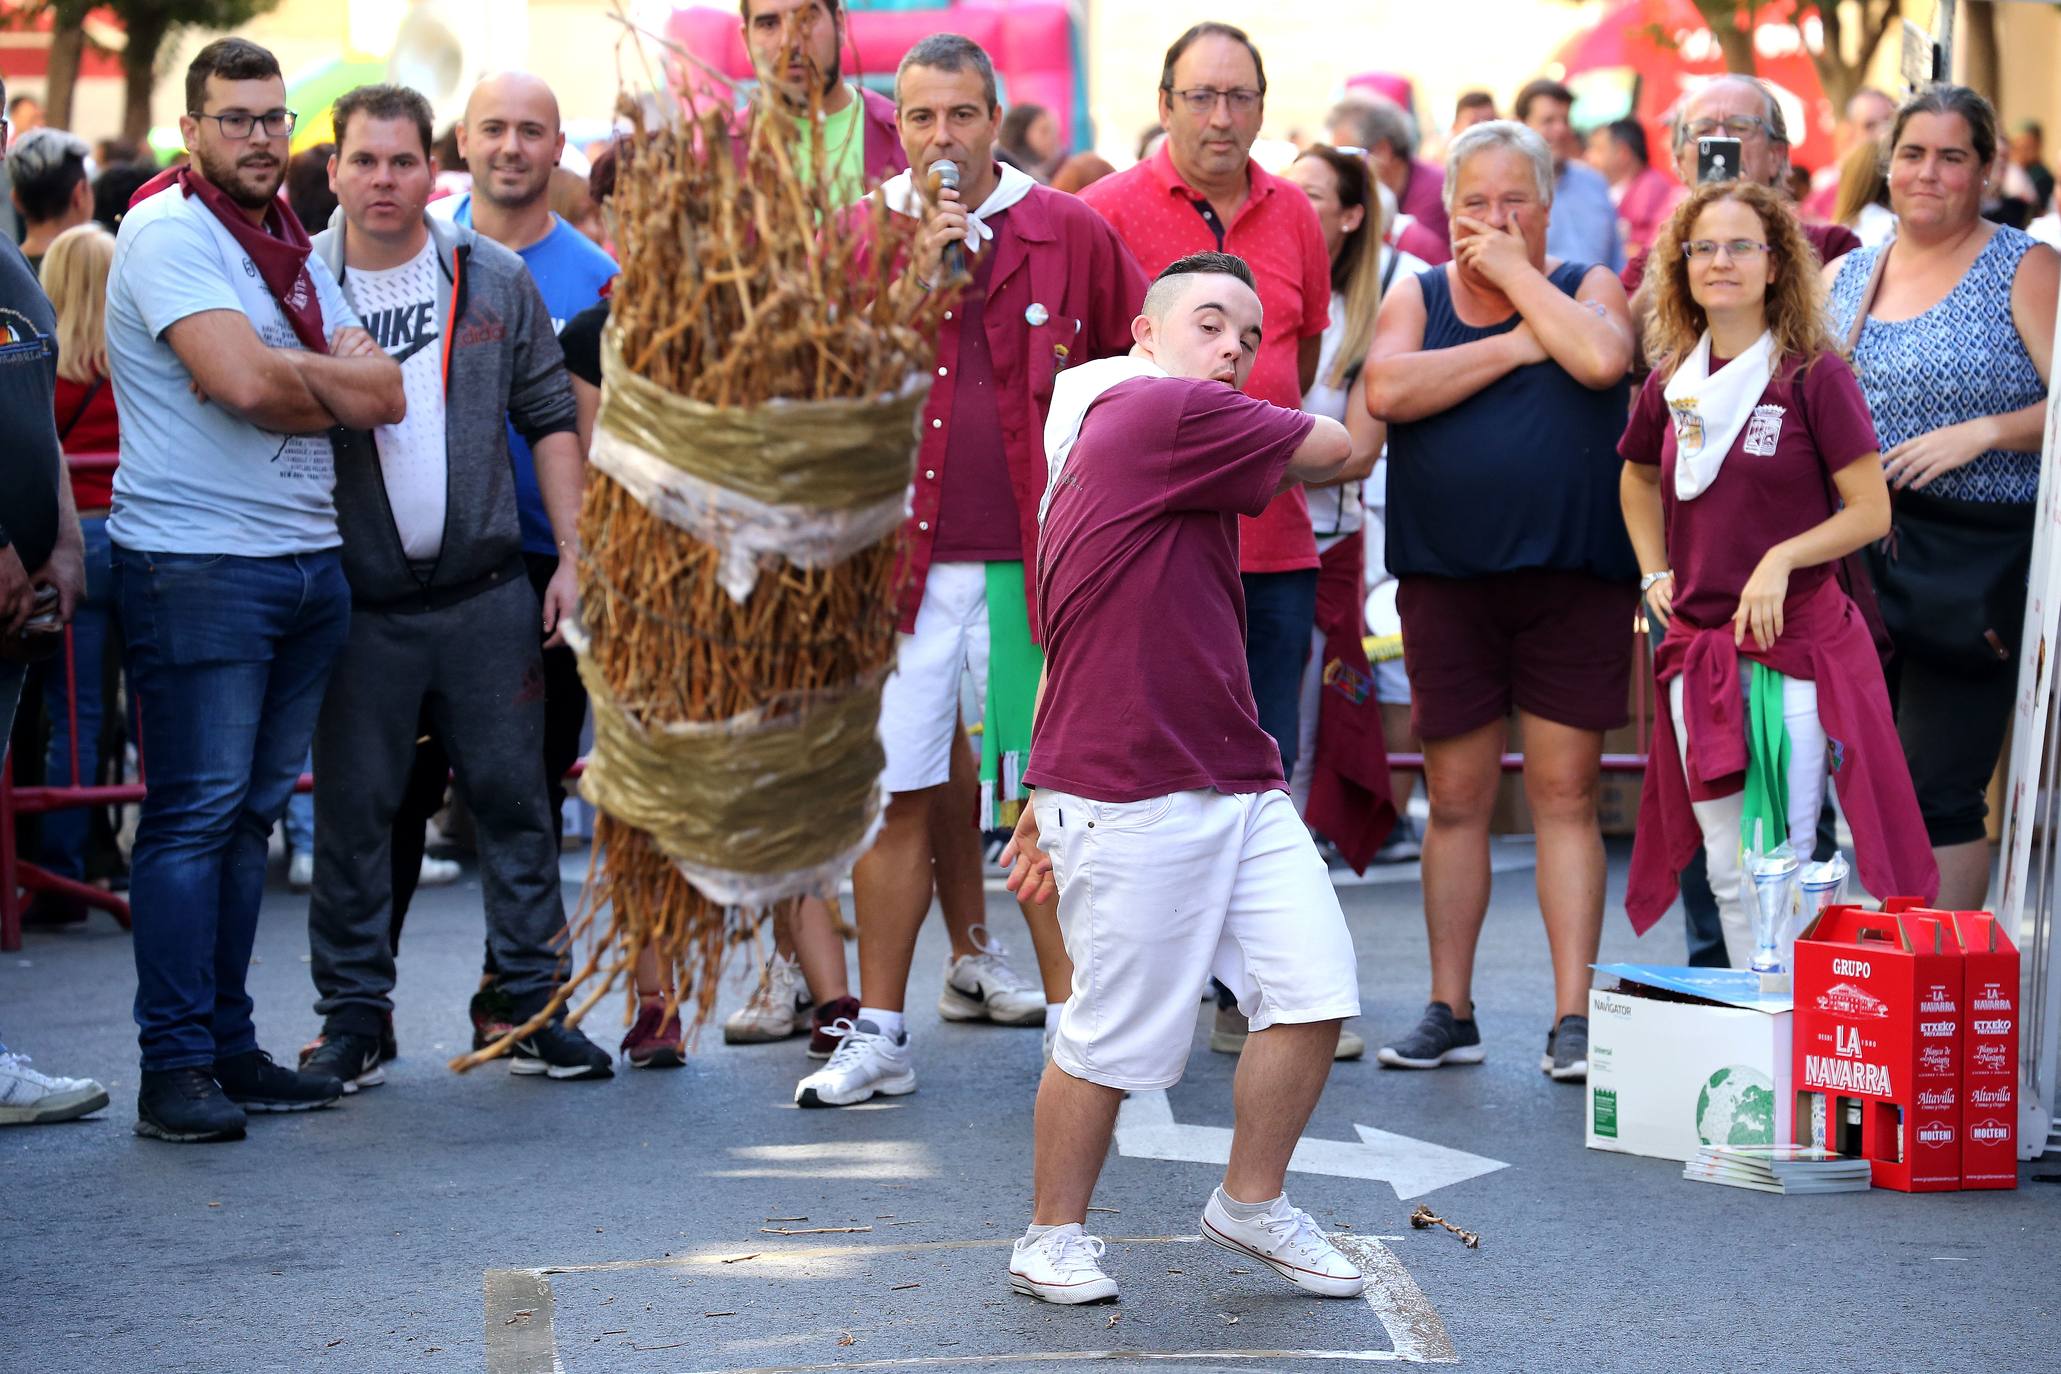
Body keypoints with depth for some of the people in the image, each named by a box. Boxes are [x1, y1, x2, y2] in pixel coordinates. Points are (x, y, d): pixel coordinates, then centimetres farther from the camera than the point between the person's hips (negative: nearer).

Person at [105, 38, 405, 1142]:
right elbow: (243, 381, -20)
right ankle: (175, 1065, -5)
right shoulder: (168, 232, -7)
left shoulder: (296, 251, 17)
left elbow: (383, 396, 7)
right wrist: (332, 379, -2)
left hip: (308, 559, 8)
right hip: (196, 564, -8)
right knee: (195, 811, -7)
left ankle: (228, 1046, 15)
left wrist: (290, 380, -9)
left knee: (252, 811, 10)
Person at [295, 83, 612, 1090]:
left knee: (513, 798, 5)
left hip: (486, 592, 1)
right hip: (355, 602, -1)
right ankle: (353, 1015, 14)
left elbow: (550, 418, 9)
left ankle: (534, 1005, 14)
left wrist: (571, 554, 3)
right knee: (352, 810, 4)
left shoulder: (495, 281, 5)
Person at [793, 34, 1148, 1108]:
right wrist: (915, 278, -12)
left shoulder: (1069, 233, 3)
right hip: (901, 555, 1)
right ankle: (878, 1036, 9)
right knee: (895, 793, 2)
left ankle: (1072, 1018, 12)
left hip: (1032, 558, -1)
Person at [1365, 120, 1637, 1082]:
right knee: (1456, 797, 5)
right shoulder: (1416, 297, 9)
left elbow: (1602, 358, -18)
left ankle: (1573, 1019, 1)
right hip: (1445, 579, 2)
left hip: (1572, 577, -1)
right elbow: (1387, 390, -12)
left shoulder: (1587, 287, 5)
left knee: (1566, 794, -2)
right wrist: (1516, 345, -10)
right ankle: (1449, 1012, 13)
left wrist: (1516, 272, -10)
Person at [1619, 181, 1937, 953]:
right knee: (1726, 869, 9)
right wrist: (1654, 573, 14)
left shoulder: (1813, 375, -7)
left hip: (1796, 647, -5)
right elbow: (1638, 478, 28)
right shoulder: (1671, 384, 8)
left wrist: (1781, 559, -20)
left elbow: (1871, 512, -8)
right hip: (1699, 651, 5)